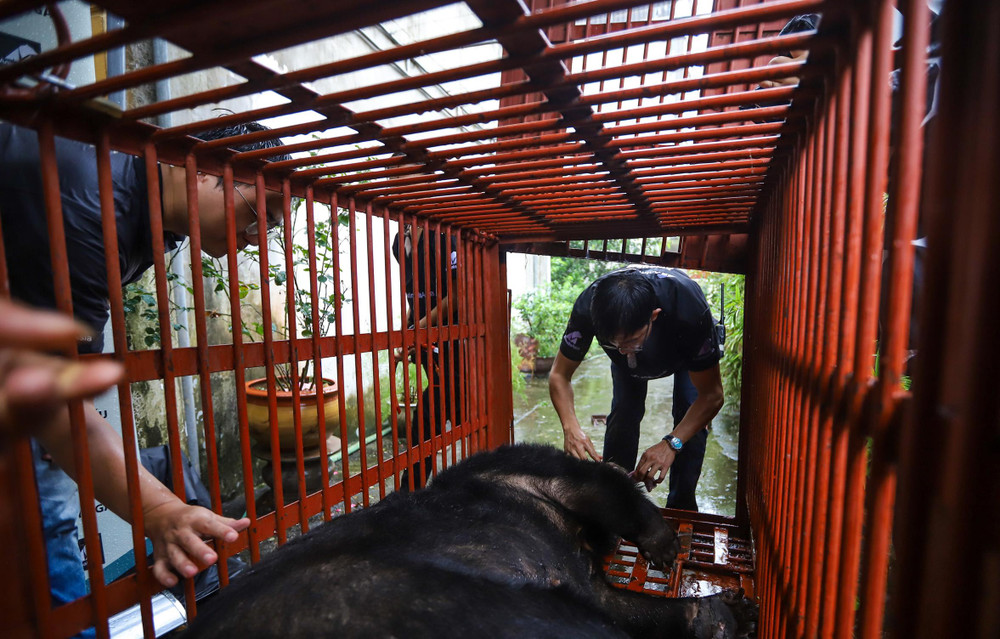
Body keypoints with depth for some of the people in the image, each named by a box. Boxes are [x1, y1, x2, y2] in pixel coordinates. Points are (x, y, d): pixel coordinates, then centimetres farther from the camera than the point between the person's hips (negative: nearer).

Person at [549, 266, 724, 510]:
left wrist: (671, 443, -47)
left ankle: (681, 506, 6)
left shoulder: (690, 310, -45)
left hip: (687, 346, -1)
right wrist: (571, 427, -44)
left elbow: (711, 396, -33)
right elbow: (559, 375, -27)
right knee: (624, 410, -12)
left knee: (689, 415, -14)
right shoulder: (589, 307, -40)